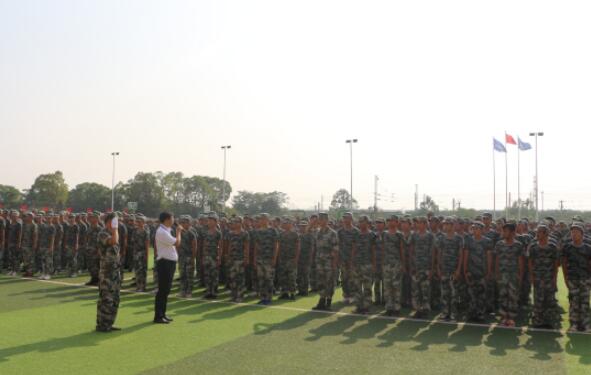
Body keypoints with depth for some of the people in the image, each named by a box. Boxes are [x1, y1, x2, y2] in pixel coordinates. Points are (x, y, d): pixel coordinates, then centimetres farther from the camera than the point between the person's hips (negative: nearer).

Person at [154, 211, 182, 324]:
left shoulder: (166, 231, 15)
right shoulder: (161, 232, -17)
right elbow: (177, 242, -21)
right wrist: (178, 232, -8)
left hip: (169, 262, 10)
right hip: (165, 263, -10)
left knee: (166, 290, 15)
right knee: (162, 290, -5)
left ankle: (162, 314, 23)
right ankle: (158, 316, 0)